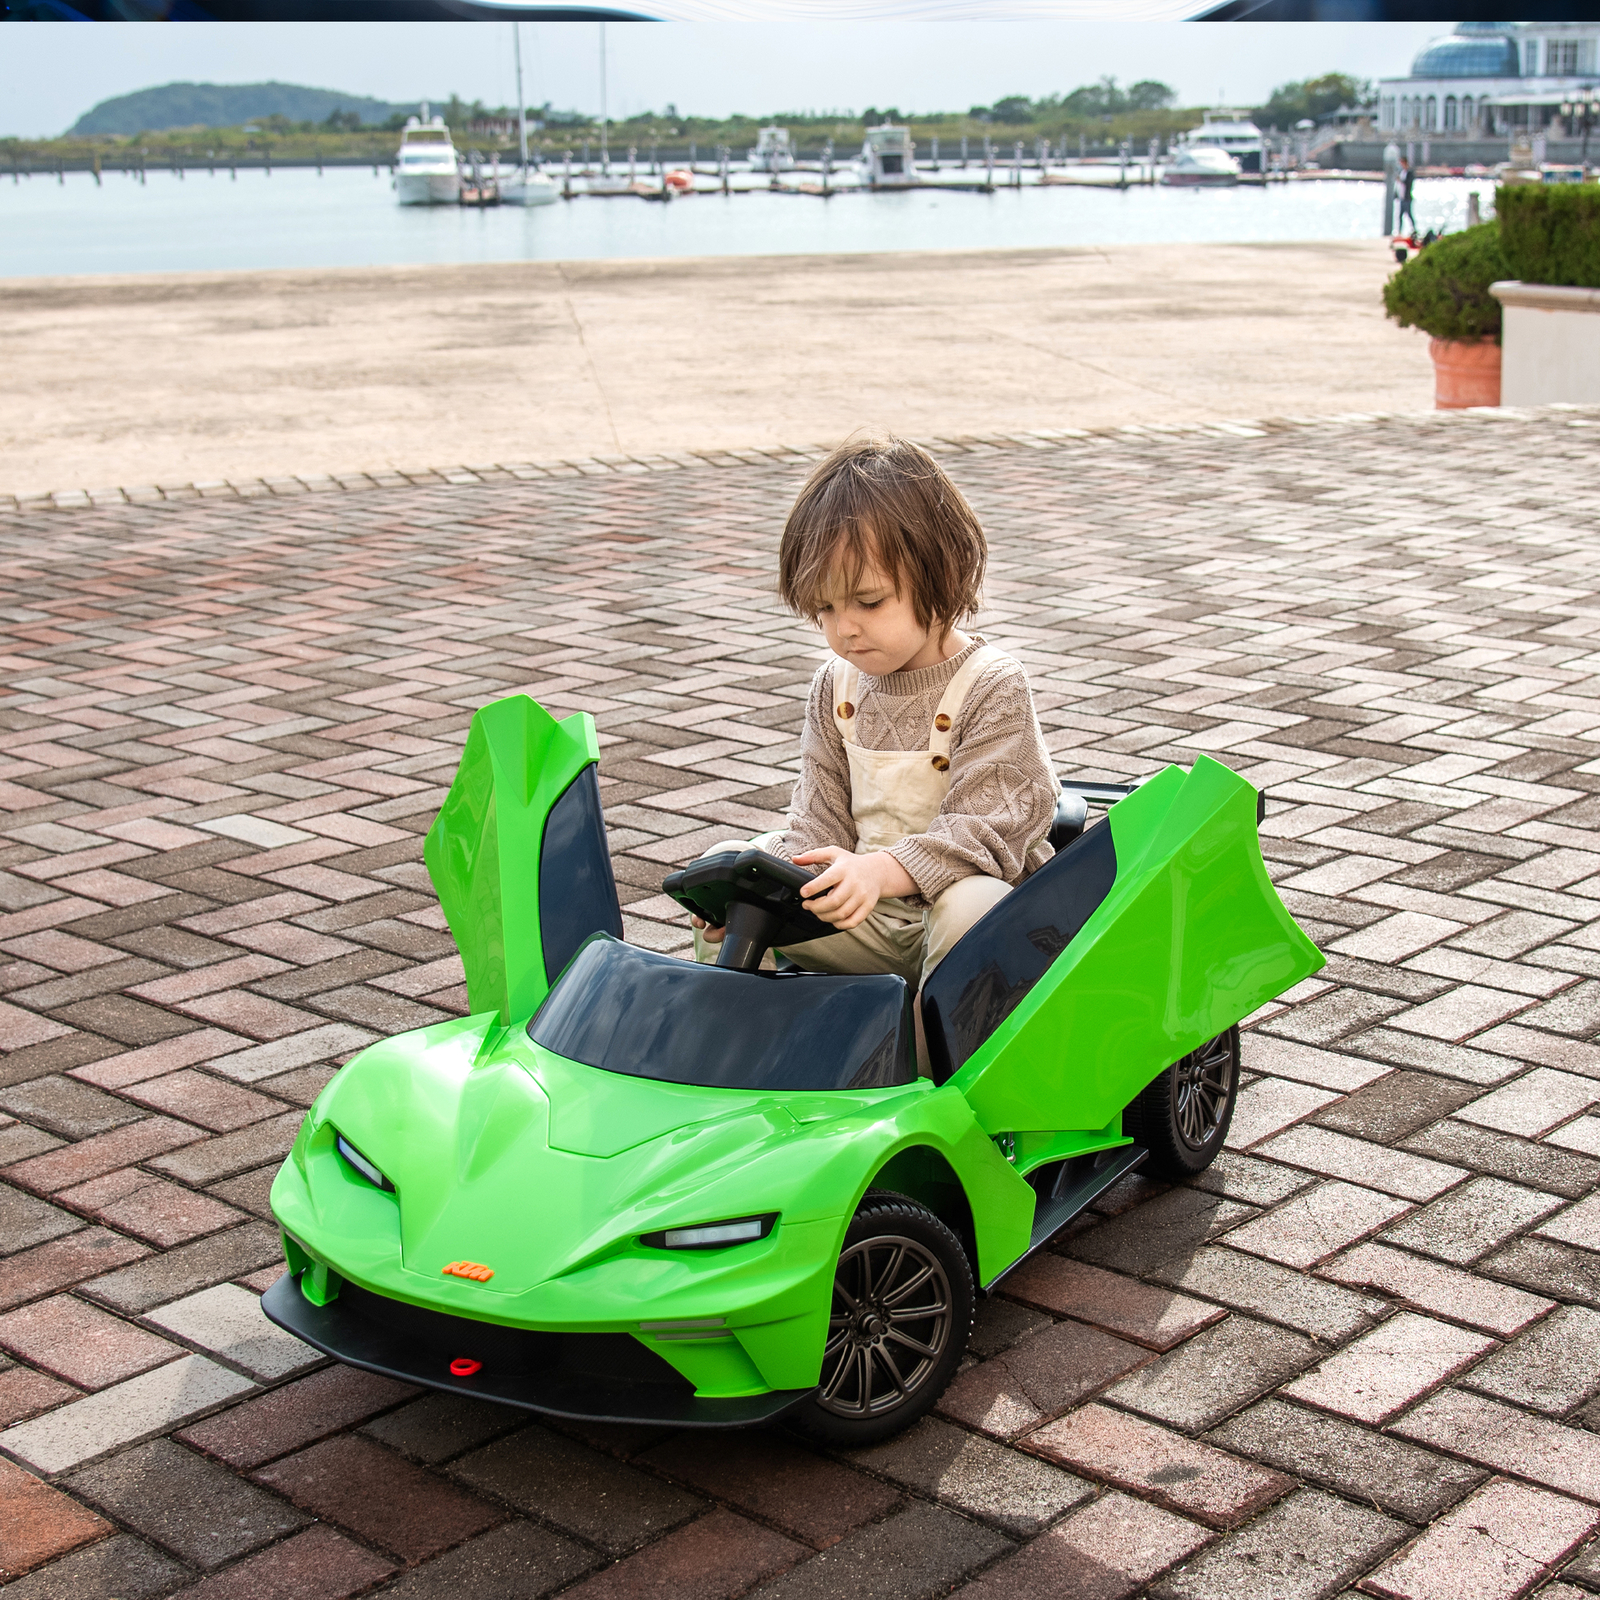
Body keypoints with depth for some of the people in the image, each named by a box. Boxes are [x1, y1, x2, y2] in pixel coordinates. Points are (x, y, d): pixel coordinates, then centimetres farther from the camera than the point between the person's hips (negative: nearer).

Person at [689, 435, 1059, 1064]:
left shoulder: (993, 684, -13)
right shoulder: (836, 685, 6)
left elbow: (983, 830, -22)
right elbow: (822, 823, 4)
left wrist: (880, 870, -39)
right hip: (870, 918, 6)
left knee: (970, 906, -40)